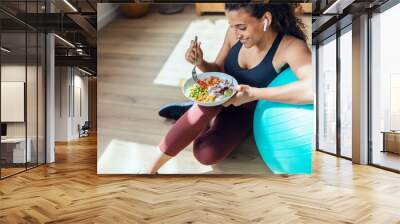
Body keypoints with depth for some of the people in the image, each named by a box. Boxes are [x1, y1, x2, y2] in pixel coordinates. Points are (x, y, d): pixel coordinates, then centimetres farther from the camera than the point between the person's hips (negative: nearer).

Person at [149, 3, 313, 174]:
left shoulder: (291, 47, -29)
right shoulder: (235, 32, -14)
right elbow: (218, 70, 2)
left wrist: (254, 93, -47)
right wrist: (201, 63, -21)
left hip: (247, 111, -2)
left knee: (206, 155, -27)